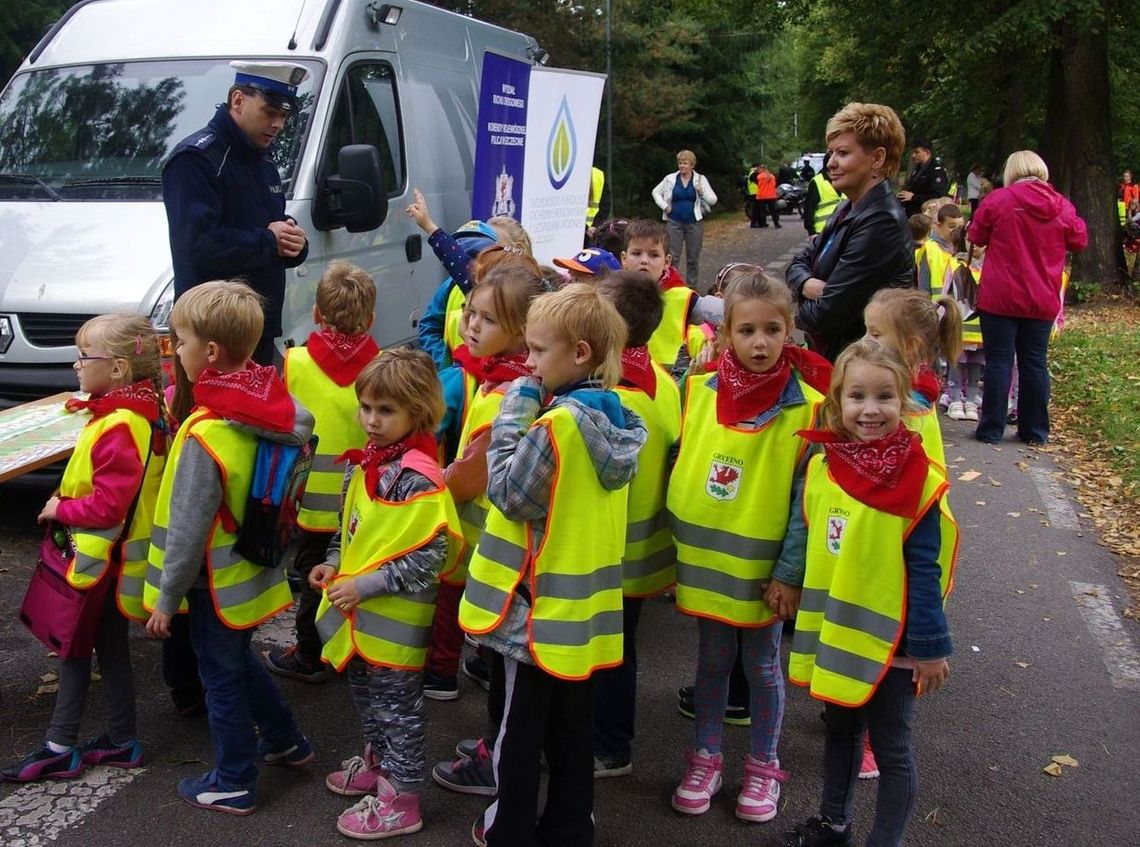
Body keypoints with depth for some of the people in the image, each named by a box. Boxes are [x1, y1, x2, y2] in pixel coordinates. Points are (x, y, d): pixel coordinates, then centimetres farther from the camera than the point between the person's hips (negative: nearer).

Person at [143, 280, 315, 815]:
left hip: (216, 582, -7)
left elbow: (188, 529, -23)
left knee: (223, 678, 10)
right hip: (252, 566, 7)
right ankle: (286, 742, 42)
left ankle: (233, 785, 27)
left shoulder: (205, 435, -28)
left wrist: (166, 598, -12)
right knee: (240, 661, 27)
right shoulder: (268, 406, -9)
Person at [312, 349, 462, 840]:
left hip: (394, 618, -9)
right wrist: (336, 564, 3)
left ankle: (401, 801, 20)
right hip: (359, 615, 9)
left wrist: (367, 586, -24)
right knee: (366, 695, 24)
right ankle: (378, 764, 45)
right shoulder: (367, 463, 4)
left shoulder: (419, 478, -23)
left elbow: (430, 556, -25)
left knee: (396, 707, 6)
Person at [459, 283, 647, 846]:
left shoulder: (559, 422, -24)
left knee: (520, 731, 9)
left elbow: (510, 494, -19)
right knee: (574, 728, 18)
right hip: (586, 606, 8)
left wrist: (512, 417, -14)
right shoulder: (613, 415, 2)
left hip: (539, 604, -8)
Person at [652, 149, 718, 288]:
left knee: (693, 258, 8)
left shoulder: (700, 180, 1)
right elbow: (656, 192, 12)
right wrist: (664, 206, -1)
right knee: (672, 257, -2)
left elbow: (713, 200, -1)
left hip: (694, 223, 0)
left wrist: (702, 192, -20)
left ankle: (692, 287, 18)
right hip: (674, 222, 0)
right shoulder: (670, 178, 2)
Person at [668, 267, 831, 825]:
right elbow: (680, 460, 7)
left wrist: (790, 569, -12)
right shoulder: (701, 388, -4)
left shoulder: (806, 405, -14)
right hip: (703, 555, 3)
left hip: (761, 563, -3)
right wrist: (675, 538, 9)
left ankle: (763, 766, 33)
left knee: (762, 664, 13)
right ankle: (705, 758, 34)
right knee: (713, 658, 17)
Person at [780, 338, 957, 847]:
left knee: (891, 750, 11)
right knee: (840, 730, 24)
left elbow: (924, 571, -15)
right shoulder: (823, 464, -3)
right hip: (831, 631, 6)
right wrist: (791, 587, 14)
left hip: (889, 640, -5)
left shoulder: (918, 480, -18)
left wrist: (931, 648, -13)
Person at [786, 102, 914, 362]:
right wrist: (809, 286, -11)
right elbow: (799, 262, 13)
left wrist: (796, 315, -2)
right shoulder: (848, 209, 10)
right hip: (827, 354, 9)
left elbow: (827, 314, -24)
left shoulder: (881, 223, -22)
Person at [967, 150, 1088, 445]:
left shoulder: (997, 200, -9)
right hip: (1042, 300, 3)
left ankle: (991, 429, 6)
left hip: (1000, 298, -3)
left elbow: (976, 236, 1)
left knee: (998, 362, 2)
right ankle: (1035, 431, 16)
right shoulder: (1062, 206, 0)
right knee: (1035, 363, 10)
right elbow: (1079, 241, 10)